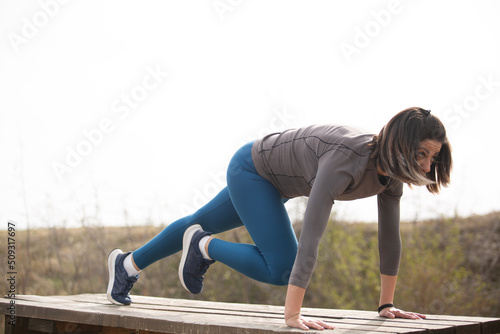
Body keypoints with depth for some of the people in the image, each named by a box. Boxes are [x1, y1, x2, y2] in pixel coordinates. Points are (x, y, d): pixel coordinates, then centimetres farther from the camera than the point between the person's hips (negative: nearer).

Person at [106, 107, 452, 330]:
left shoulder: (392, 169, -16)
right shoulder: (346, 160, -41)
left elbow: (390, 236, -7)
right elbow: (311, 235, -45)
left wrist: (387, 304, -5)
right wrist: (292, 315, -46)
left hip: (276, 179, 8)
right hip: (252, 170, -8)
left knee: (201, 223, 22)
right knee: (282, 269, -17)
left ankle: (127, 264, 43)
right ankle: (203, 246, 7)